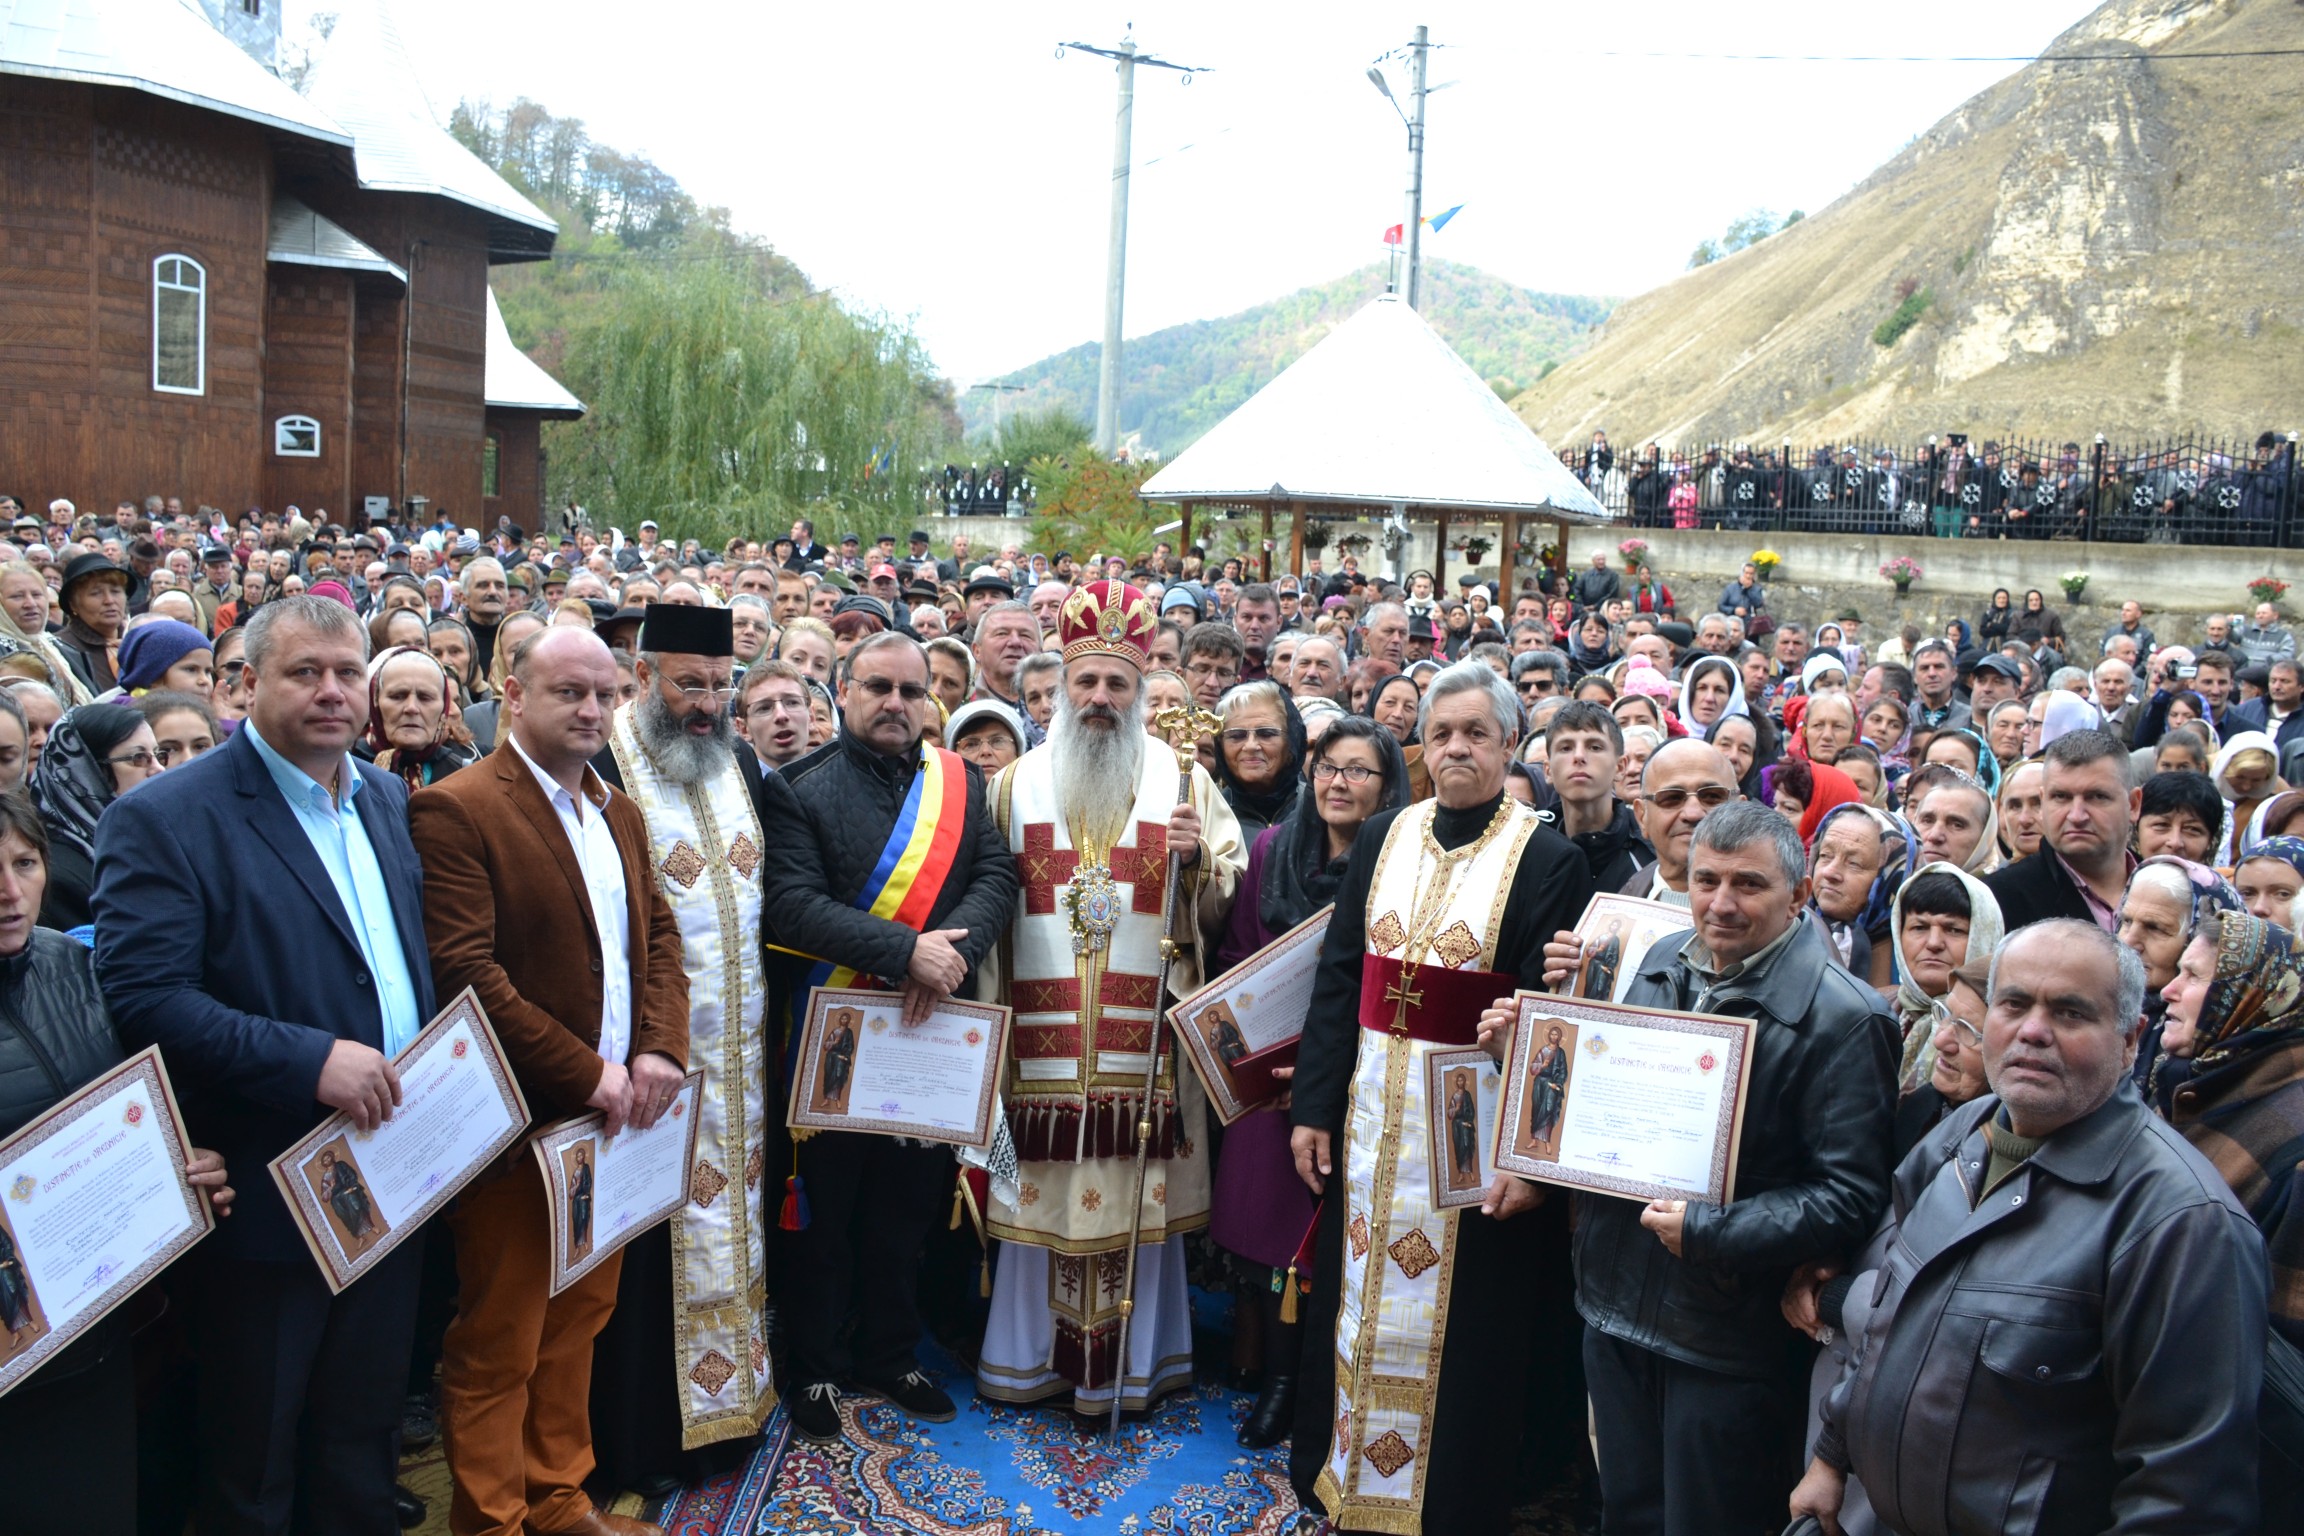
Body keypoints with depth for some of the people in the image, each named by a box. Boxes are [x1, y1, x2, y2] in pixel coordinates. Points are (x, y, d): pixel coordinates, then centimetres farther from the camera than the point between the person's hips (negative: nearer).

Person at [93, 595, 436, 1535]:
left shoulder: (389, 801, 8)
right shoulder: (165, 819, -13)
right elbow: (145, 997, -22)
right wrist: (309, 1061, -28)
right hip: (265, 1202, -6)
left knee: (363, 1439, 22)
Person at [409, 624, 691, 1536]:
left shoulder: (618, 813, 13)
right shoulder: (457, 811, -13)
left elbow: (658, 937, 13)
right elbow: (466, 971, -20)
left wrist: (659, 1049, -4)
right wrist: (585, 1074, -19)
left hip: (614, 1116, 7)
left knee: (580, 1319, 17)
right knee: (500, 1346, 6)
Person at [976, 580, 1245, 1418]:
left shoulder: (1185, 780, 5)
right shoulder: (1017, 782, 9)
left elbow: (1228, 903, 5)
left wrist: (1197, 859, -14)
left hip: (1146, 1030, -1)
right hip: (1042, 1028, 1)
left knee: (1137, 1190, 2)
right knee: (1043, 1185, 4)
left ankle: (1130, 1362, 15)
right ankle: (1034, 1353, 20)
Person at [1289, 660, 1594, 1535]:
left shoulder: (1549, 861, -8)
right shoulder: (1382, 839, 5)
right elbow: (1337, 978, 5)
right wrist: (1314, 1106, 1)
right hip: (1371, 1117, 4)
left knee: (1461, 1327, 7)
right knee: (1354, 1308, 15)